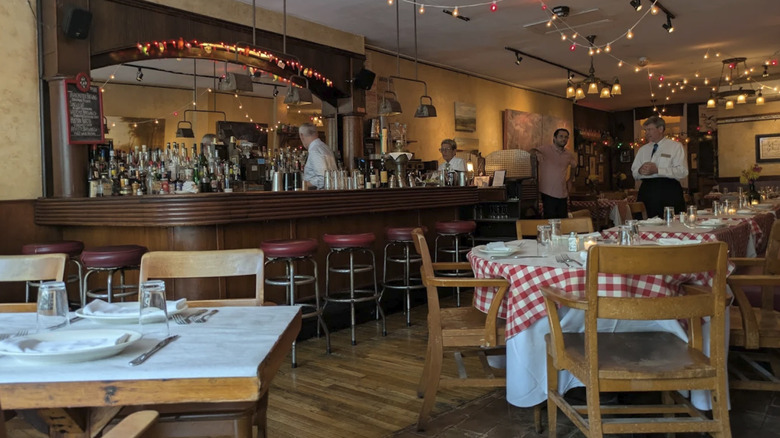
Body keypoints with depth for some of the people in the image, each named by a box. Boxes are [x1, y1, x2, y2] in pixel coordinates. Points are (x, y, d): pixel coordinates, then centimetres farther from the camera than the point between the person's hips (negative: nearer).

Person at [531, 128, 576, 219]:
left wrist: (570, 180, 17)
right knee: (551, 219, -5)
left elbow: (574, 165, 29)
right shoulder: (546, 149, -7)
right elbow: (532, 151, -23)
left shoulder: (569, 154, 10)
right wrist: (536, 152, -46)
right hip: (548, 193, -5)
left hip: (563, 194, 5)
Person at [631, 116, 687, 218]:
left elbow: (682, 171, -8)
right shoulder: (643, 150, 18)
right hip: (646, 190, 4)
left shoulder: (675, 146, 4)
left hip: (669, 191, -4)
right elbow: (634, 174, 18)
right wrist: (640, 171, -7)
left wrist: (657, 170, -17)